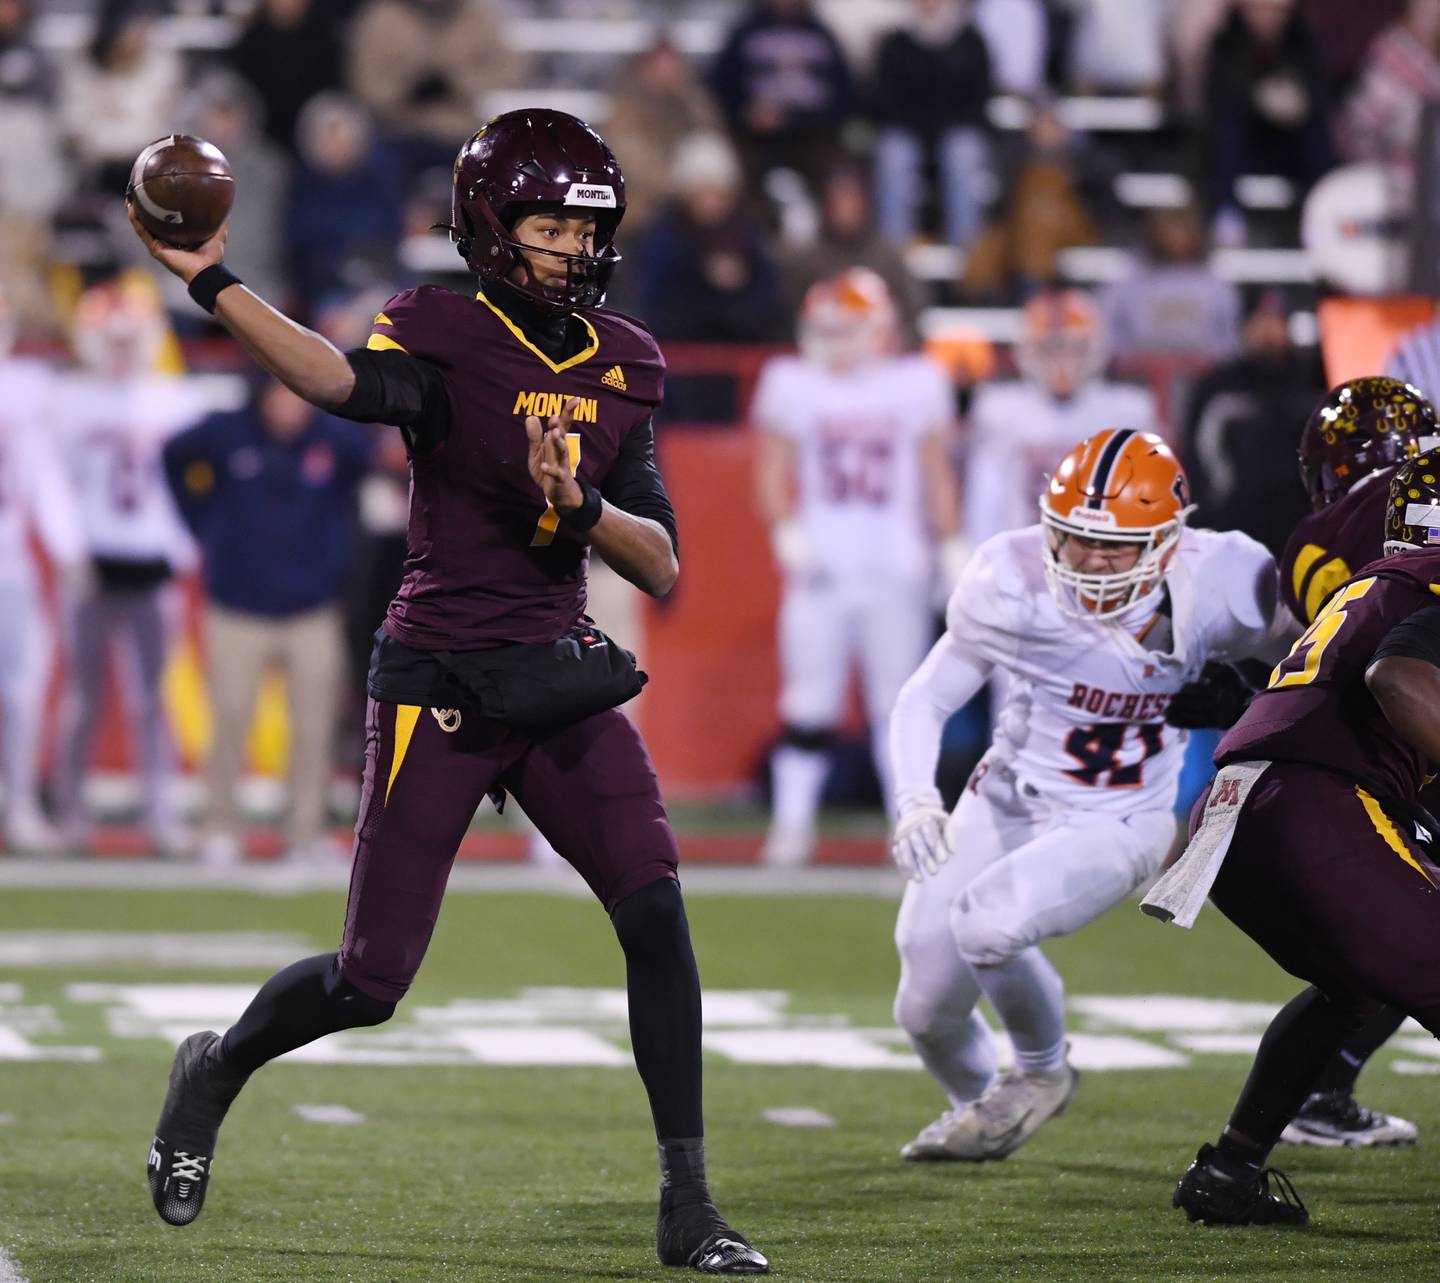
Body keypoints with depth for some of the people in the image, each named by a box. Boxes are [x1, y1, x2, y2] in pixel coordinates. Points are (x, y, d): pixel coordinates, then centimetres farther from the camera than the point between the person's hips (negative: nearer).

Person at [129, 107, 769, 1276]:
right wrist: (211, 281, -45)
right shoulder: (444, 336, -8)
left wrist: (578, 505, -16)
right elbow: (350, 386, -33)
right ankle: (217, 1067, 32)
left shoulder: (624, 366, 7)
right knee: (372, 981, -1)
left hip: (560, 673, 4)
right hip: (440, 682, -4)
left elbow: (663, 569, 4)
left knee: (656, 912, -13)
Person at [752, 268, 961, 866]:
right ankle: (793, 822, 4)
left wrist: (953, 549, 6)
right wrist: (787, 532, -13)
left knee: (899, 700, 1)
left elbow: (937, 476, 9)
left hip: (896, 569, 0)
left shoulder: (916, 385, 4)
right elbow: (774, 472, 2)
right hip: (821, 568, 0)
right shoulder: (792, 385, 3)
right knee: (808, 698, -1)